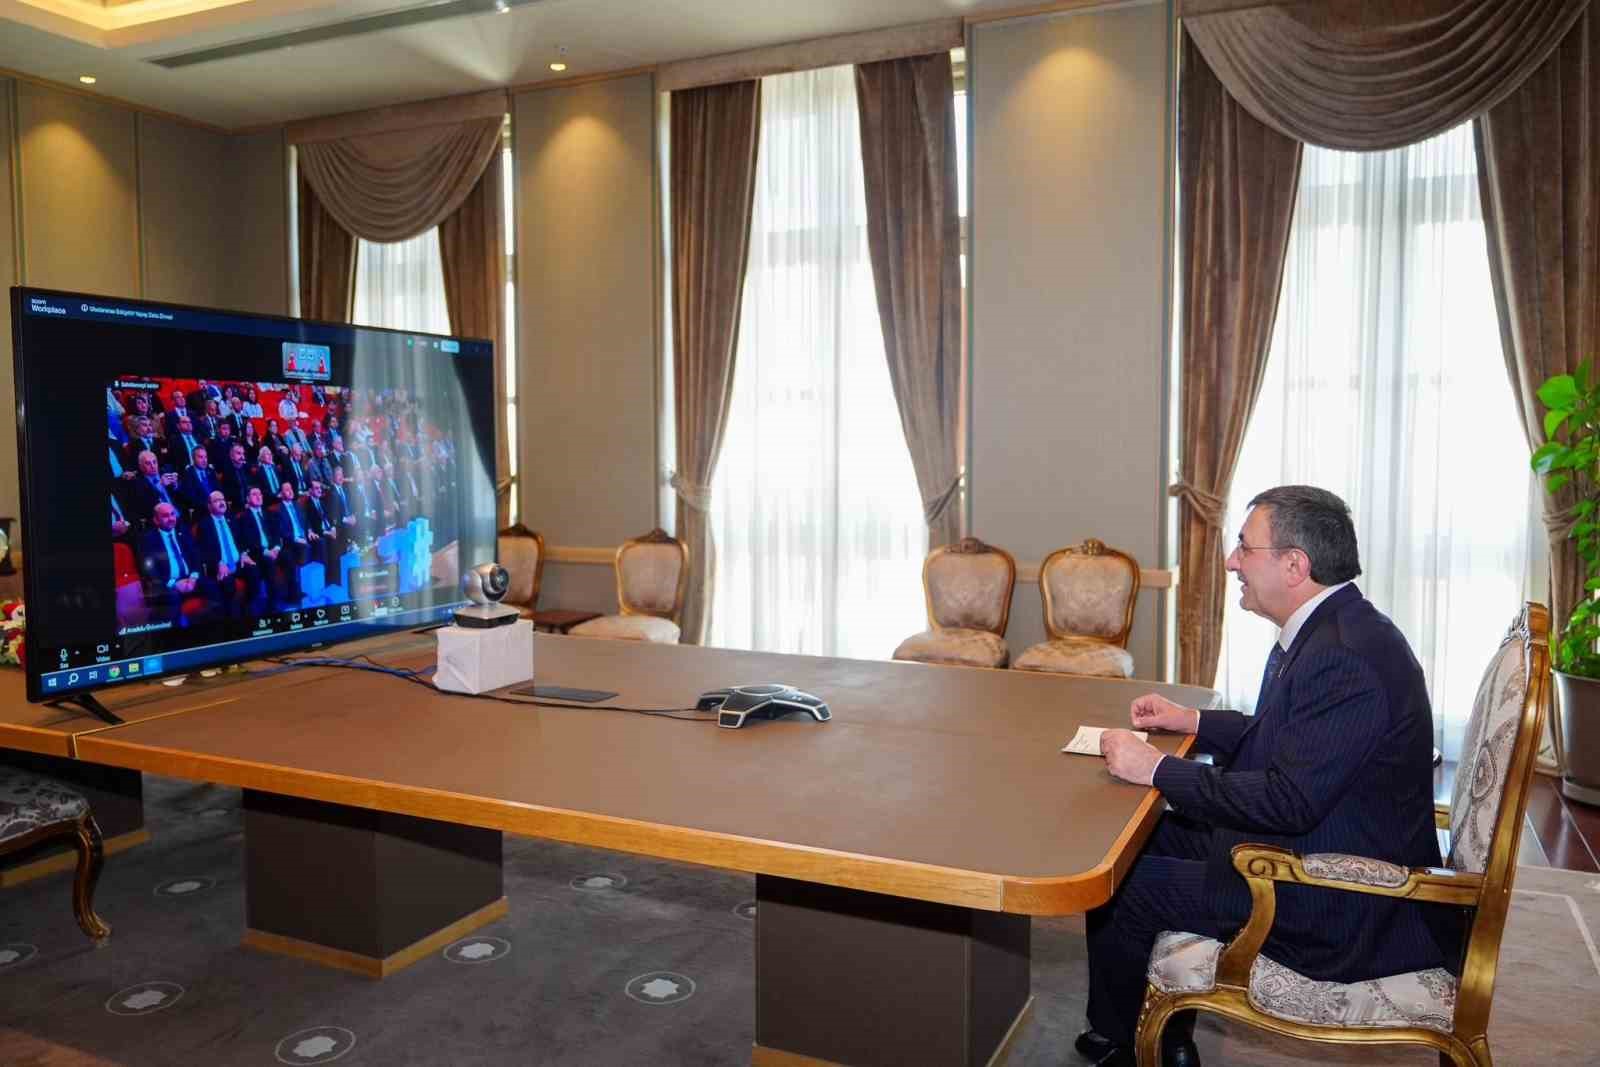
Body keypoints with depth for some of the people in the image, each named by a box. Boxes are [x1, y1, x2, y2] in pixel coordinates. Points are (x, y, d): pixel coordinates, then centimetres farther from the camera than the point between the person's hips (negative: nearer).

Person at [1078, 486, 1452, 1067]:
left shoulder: (1347, 658, -27)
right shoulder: (1333, 628, 6)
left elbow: (1290, 801, -30)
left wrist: (1157, 768, -23)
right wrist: (1194, 721, 10)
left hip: (1341, 910, -10)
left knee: (1117, 882, -8)